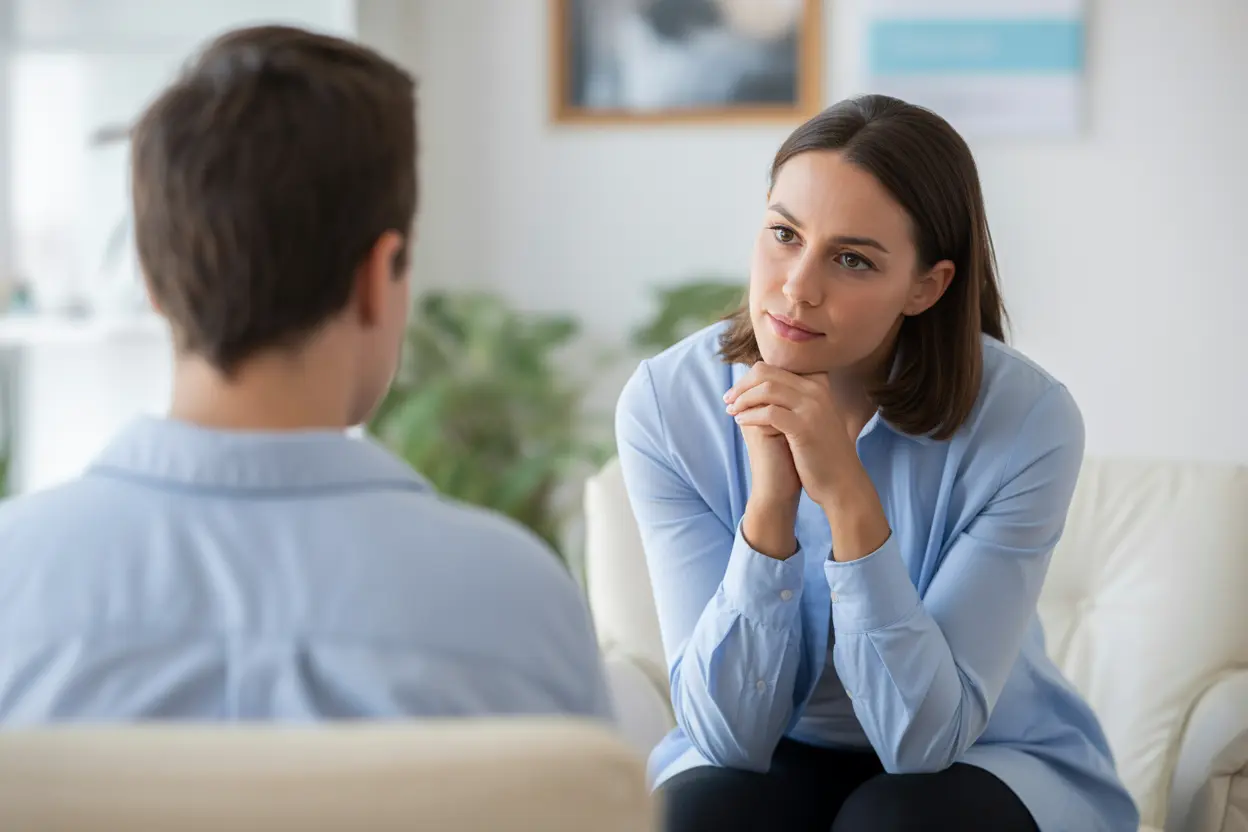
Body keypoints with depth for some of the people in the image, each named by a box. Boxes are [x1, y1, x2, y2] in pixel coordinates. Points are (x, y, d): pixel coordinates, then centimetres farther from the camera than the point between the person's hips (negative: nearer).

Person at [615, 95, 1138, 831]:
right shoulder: (666, 404, -17)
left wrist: (848, 495, -36)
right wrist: (771, 502, -34)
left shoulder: (1027, 421, -22)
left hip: (989, 764, -1)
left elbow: (924, 735, -24)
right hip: (770, 761, 1)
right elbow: (731, 734, -19)